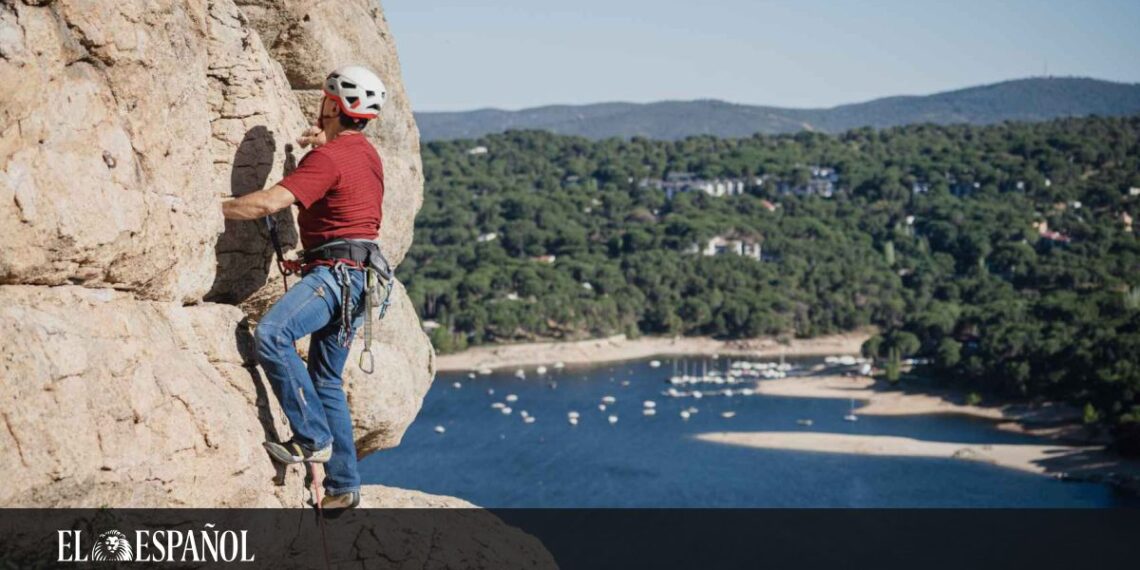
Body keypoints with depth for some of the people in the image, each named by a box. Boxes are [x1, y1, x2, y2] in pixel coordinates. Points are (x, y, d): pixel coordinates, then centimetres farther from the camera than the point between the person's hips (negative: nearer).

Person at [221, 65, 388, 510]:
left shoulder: (329, 159, -13)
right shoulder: (365, 153, 18)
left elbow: (269, 202, -22)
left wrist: (213, 209, -13)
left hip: (337, 272, -11)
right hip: (356, 276, 11)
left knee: (271, 334, -29)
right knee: (325, 379, 14)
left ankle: (313, 438, -24)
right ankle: (343, 485, 17)